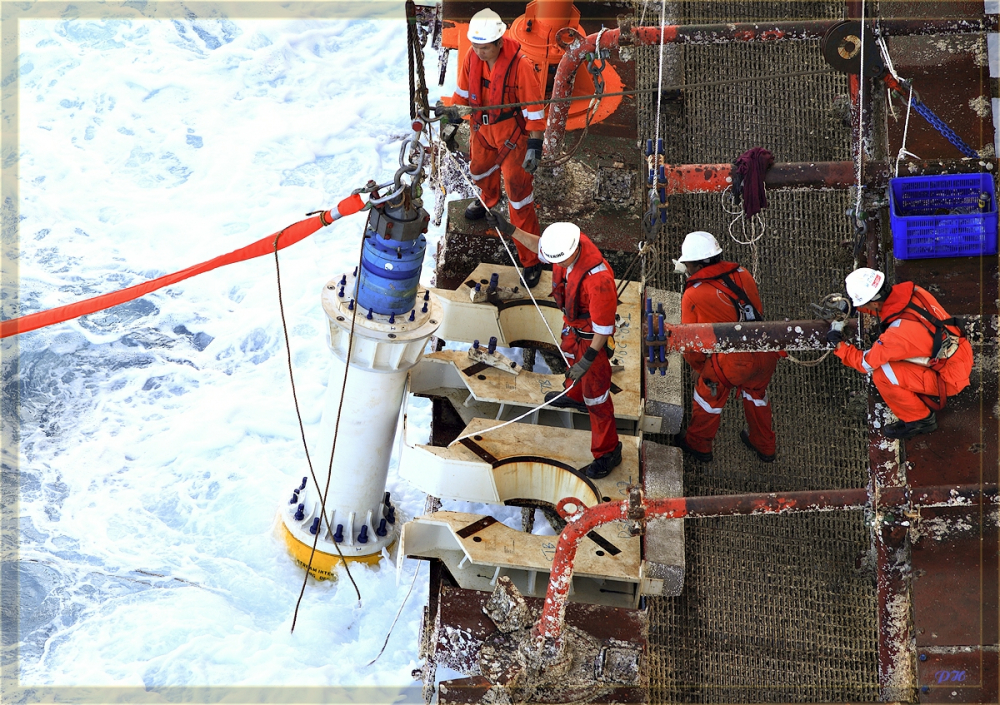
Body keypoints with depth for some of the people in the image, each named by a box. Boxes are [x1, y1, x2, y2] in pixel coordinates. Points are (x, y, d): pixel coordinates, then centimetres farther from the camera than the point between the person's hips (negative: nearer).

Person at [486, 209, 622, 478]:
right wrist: (510, 230, -3)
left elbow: (603, 325, -34)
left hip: (591, 335, -8)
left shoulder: (598, 279, -44)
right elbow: (539, 245, 3)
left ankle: (607, 452, 22)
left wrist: (589, 358, -29)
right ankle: (575, 396, 68)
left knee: (595, 391, 5)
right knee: (570, 355, 36)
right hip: (572, 324, 8)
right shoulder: (565, 242, -22)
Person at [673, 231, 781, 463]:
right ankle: (764, 445, 52)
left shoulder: (693, 295, -6)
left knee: (709, 392, 22)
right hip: (766, 355, 6)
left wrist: (699, 367, 20)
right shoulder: (742, 275, 8)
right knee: (756, 391, 33)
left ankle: (698, 444, 43)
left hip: (734, 362, -5)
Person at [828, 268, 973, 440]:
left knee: (882, 375, -15)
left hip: (950, 378, -8)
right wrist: (856, 306, 1)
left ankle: (920, 420, 4)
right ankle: (929, 397, 22)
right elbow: (883, 306, 13)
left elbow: (866, 364, -15)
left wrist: (839, 345, -3)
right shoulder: (913, 291, -12)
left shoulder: (898, 333, -31)